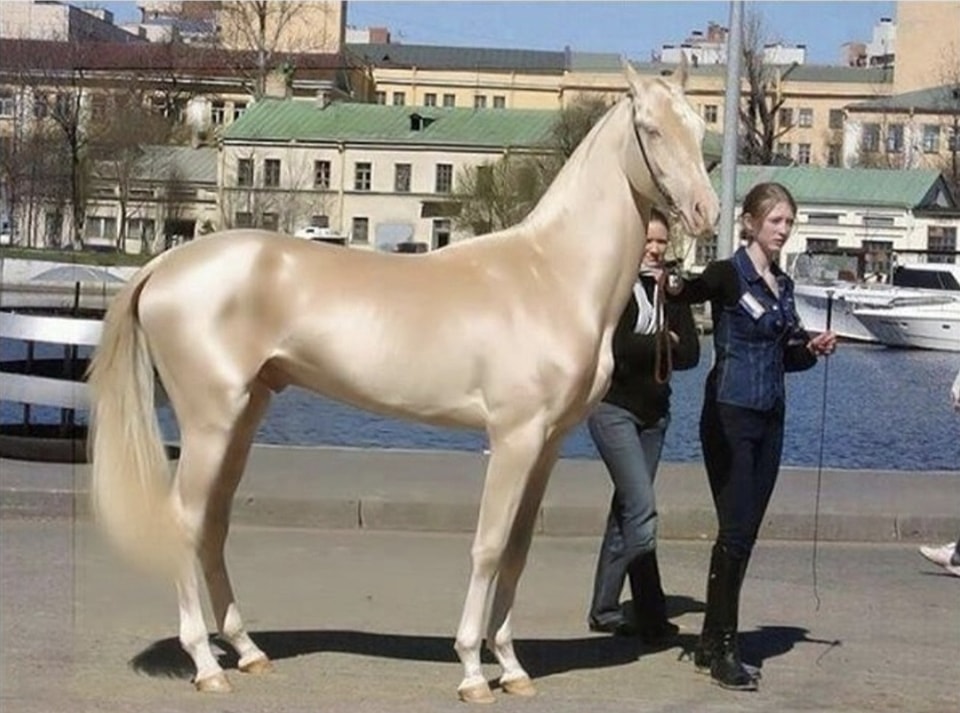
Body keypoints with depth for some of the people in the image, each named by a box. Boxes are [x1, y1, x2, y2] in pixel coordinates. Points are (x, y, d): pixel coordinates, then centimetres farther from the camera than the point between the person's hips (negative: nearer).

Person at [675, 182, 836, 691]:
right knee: (736, 530, -8)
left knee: (745, 533, 9)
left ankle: (712, 643, 18)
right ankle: (722, 649, 0)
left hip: (769, 419, 7)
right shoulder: (726, 276, -8)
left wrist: (811, 349, 2)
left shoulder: (782, 284, 13)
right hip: (730, 415, -7)